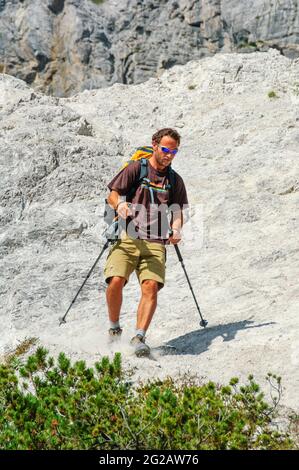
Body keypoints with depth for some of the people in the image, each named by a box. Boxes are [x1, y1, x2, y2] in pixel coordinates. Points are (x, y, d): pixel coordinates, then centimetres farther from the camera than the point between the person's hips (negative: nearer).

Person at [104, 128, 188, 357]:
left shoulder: (175, 180, 18)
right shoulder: (136, 168, 7)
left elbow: (177, 212, 18)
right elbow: (112, 194, 4)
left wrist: (176, 230, -4)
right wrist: (120, 204, -20)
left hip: (155, 243, 2)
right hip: (127, 238, -2)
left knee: (151, 286, -20)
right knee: (116, 281, -20)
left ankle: (139, 338, -21)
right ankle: (114, 329, 4)